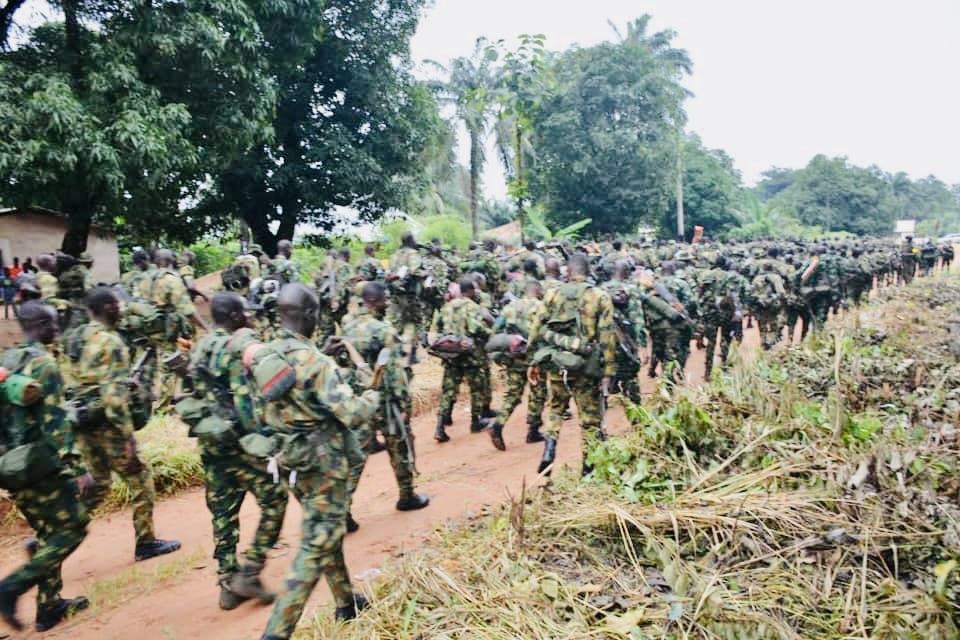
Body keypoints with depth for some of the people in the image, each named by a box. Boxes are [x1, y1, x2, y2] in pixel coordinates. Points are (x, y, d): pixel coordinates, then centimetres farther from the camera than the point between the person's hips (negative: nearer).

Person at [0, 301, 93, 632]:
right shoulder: (43, 363, -16)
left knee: (47, 534, 18)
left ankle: (49, 605, 23)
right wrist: (78, 467, -21)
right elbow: (55, 423, -21)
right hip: (42, 465, -9)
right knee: (72, 528, 4)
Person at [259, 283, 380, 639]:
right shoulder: (313, 360, -23)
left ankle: (346, 602, 39)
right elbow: (350, 413, -25)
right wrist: (372, 398, -5)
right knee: (317, 544, 1)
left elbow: (261, 411, 12)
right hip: (323, 460, -8)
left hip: (291, 457, 8)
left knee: (325, 532, 23)